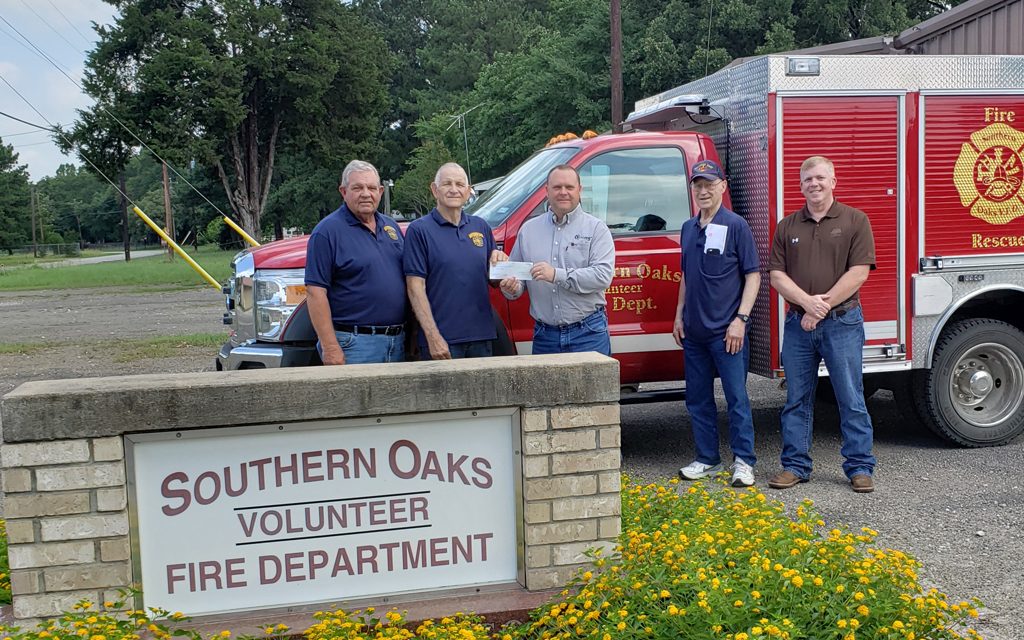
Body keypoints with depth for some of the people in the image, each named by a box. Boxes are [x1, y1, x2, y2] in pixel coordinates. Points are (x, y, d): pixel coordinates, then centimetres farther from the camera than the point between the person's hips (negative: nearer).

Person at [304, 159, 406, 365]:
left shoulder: (391, 226, 14)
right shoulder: (328, 231, -8)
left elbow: (410, 280, 20)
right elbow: (315, 292, -14)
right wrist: (329, 347, -19)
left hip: (398, 342, 7)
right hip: (354, 345, -7)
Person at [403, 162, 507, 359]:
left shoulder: (481, 227, 11)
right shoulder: (419, 230, -4)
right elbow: (416, 287, -10)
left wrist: (500, 262, -5)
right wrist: (433, 337, -17)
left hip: (481, 336, 5)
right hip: (442, 341, -5)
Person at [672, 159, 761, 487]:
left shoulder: (736, 226, -5)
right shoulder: (688, 229, 13)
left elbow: (753, 275, -7)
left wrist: (741, 318, -14)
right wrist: (679, 315, 15)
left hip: (725, 331, -6)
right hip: (693, 331, 7)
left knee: (736, 398, -2)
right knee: (697, 398, 11)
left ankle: (743, 462, 6)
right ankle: (707, 459, 21)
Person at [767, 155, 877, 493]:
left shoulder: (855, 221, 1)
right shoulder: (787, 227, 10)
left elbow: (859, 272, -8)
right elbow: (777, 275, 4)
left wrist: (824, 305, -13)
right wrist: (808, 302, -12)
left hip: (842, 322, -3)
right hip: (798, 324, 3)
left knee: (851, 399, 1)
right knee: (797, 399, 8)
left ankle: (860, 467, 10)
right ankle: (795, 465, 16)